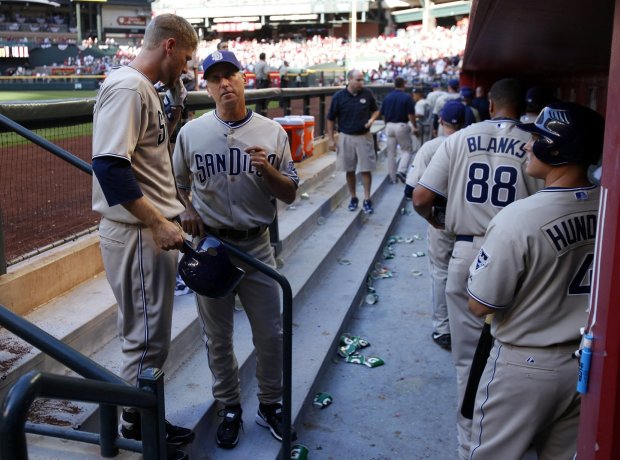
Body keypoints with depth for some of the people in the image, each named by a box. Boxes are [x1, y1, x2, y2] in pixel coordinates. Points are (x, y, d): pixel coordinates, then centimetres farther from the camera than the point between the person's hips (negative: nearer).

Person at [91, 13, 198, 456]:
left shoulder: (144, 88, 15)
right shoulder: (127, 88, -16)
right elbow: (109, 166, -26)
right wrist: (158, 223, -23)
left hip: (151, 232, 10)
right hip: (139, 235, -10)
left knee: (147, 335, 18)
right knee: (147, 340, 3)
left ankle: (143, 421, 32)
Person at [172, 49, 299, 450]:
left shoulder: (272, 132, 0)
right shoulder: (191, 132, 1)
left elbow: (290, 194, 2)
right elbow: (176, 184, 14)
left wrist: (267, 169, -17)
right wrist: (186, 211, -7)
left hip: (256, 245, 0)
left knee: (271, 333, 7)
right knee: (218, 336, 11)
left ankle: (270, 405, 28)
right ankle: (230, 409, 29)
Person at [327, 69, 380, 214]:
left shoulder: (367, 94, -3)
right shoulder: (339, 96, -6)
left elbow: (376, 110, 13)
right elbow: (331, 119, 0)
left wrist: (372, 119, -10)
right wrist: (331, 139, -2)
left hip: (364, 137, 0)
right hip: (346, 137, 0)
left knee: (366, 170, -1)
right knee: (349, 170, 9)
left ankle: (367, 200, 8)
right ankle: (353, 198, 23)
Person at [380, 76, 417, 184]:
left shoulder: (387, 97, 2)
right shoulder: (407, 97, -9)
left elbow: (383, 114, 7)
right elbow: (411, 115, -10)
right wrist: (415, 127, 4)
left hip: (389, 126, 4)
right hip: (402, 126, -4)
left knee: (391, 153, 9)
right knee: (406, 150, 10)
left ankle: (392, 178, 14)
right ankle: (402, 171, -11)